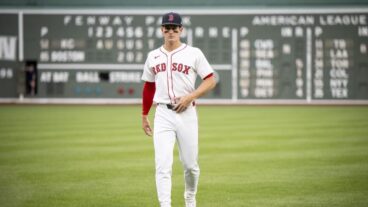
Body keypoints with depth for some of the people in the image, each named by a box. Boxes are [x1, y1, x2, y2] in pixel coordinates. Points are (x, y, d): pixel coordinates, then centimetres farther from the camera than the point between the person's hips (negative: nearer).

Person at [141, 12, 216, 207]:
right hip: (163, 115, 2)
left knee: (190, 164, 7)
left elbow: (211, 80, -3)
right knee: (163, 165, -11)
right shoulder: (153, 56, 10)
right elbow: (148, 87, 19)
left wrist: (190, 97, -15)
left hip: (186, 113, -2)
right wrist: (144, 116, 20)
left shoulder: (193, 53, -1)